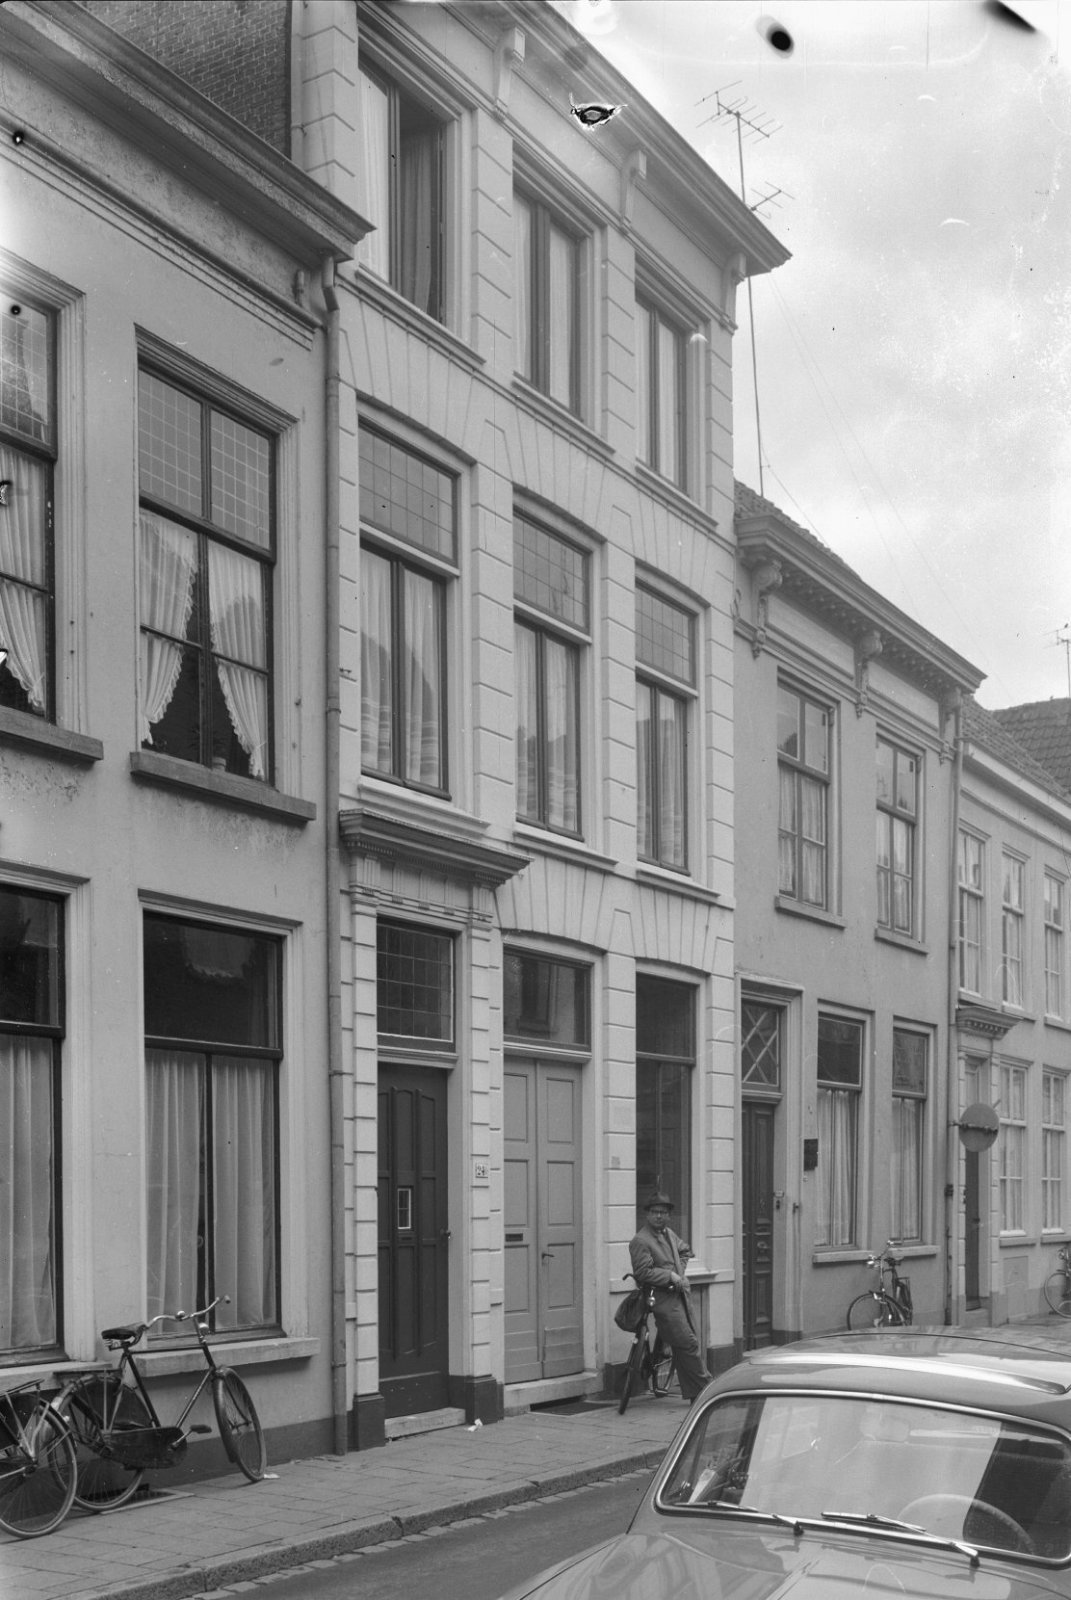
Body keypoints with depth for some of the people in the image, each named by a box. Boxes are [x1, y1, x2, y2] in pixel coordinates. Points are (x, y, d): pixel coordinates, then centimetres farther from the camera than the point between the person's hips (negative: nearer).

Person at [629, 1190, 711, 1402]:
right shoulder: (641, 1241, -12)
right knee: (688, 1344, -10)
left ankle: (695, 1395, 15)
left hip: (680, 1294, 9)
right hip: (664, 1300, -9)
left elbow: (684, 1251, 33)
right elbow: (643, 1273, -19)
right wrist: (670, 1276, -15)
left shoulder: (669, 1233, 15)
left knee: (690, 1343, 8)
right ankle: (705, 1387, -1)